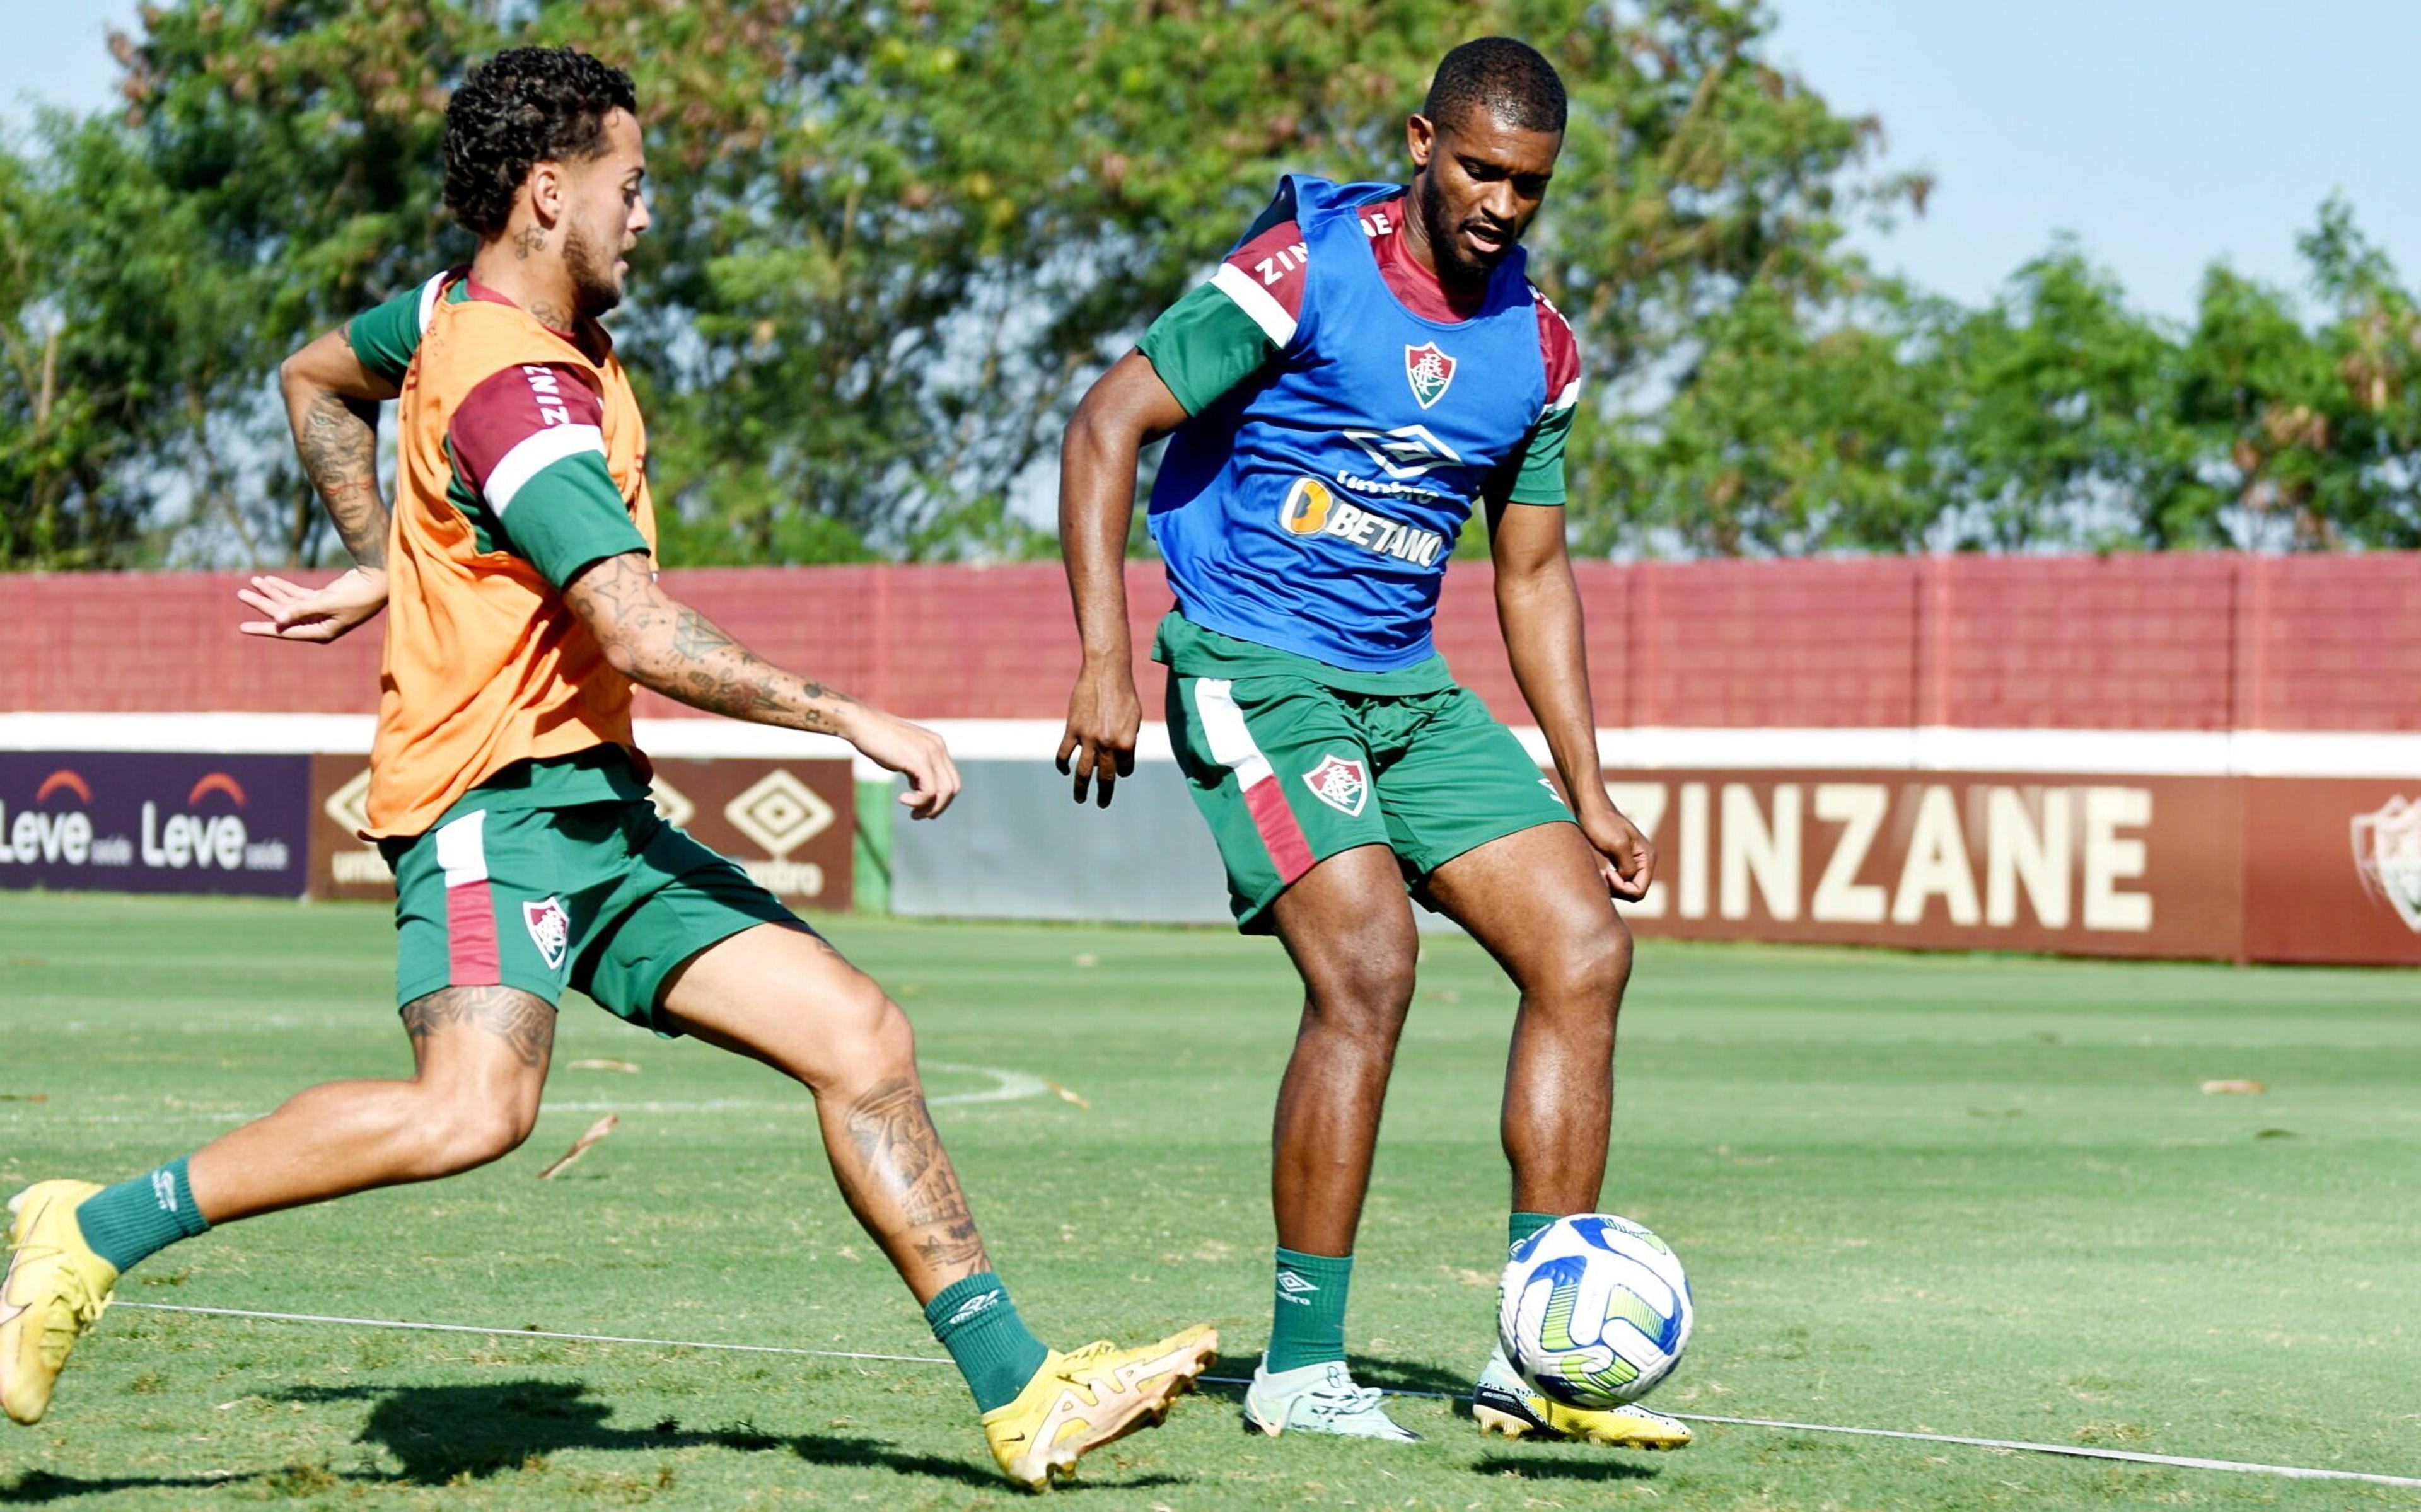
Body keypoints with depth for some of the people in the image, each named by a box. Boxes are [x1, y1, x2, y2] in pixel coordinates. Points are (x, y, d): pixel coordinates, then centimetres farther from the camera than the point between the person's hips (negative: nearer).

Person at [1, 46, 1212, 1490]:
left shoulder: (477, 312, 14)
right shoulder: (516, 392, -17)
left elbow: (318, 376, 35)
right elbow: (642, 633, -25)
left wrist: (382, 571, 31)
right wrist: (856, 719, -19)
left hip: (599, 816, 10)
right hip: (499, 793, -10)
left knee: (860, 1035, 2)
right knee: (472, 1106, -32)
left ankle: (1026, 1395, 3)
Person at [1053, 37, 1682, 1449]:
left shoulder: (1538, 347, 8)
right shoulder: (1309, 268, -12)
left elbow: (1533, 574, 17)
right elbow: (1106, 426, -12)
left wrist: (1588, 798, 13)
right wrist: (1107, 660, -21)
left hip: (1411, 686, 7)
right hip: (1255, 668, -7)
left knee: (1585, 947, -3)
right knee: (1370, 964, -22)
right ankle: (1301, 1368, -11)